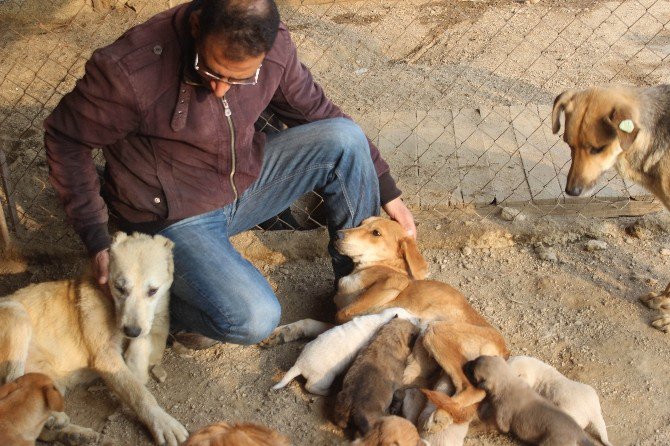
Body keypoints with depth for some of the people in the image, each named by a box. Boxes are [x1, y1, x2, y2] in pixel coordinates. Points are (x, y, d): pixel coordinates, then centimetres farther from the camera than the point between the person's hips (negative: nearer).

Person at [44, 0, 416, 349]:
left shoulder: (273, 46, -14)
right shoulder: (129, 69, -29)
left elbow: (315, 111, 3)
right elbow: (66, 138, -13)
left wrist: (385, 190, 5)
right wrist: (96, 241, -16)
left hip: (247, 177, 6)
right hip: (175, 218, -5)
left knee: (345, 138, -14)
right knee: (255, 319, -27)